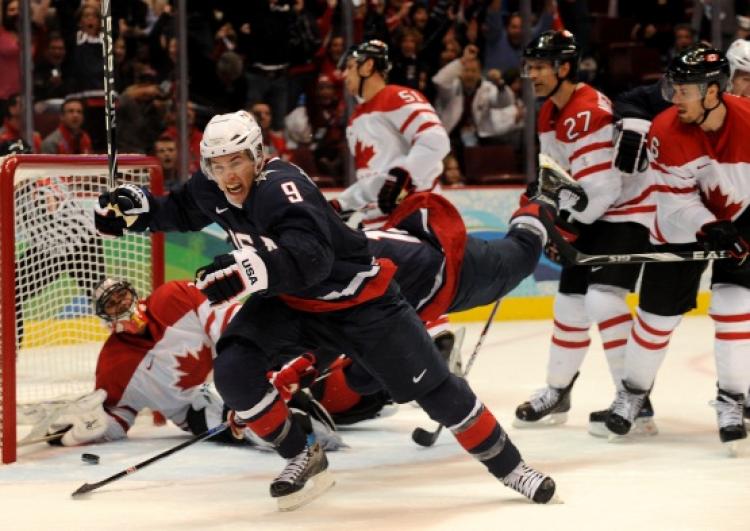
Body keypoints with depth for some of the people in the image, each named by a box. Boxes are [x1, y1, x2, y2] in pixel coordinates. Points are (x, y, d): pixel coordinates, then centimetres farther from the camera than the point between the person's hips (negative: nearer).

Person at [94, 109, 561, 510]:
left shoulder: (281, 186, -34)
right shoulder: (214, 190, -10)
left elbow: (309, 258, -49)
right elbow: (182, 210, 15)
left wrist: (250, 269, -62)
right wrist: (136, 208, -3)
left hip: (355, 297, -6)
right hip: (286, 299, 7)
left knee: (433, 387, -4)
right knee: (234, 369, -16)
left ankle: (509, 466, 13)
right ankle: (304, 458, 3)